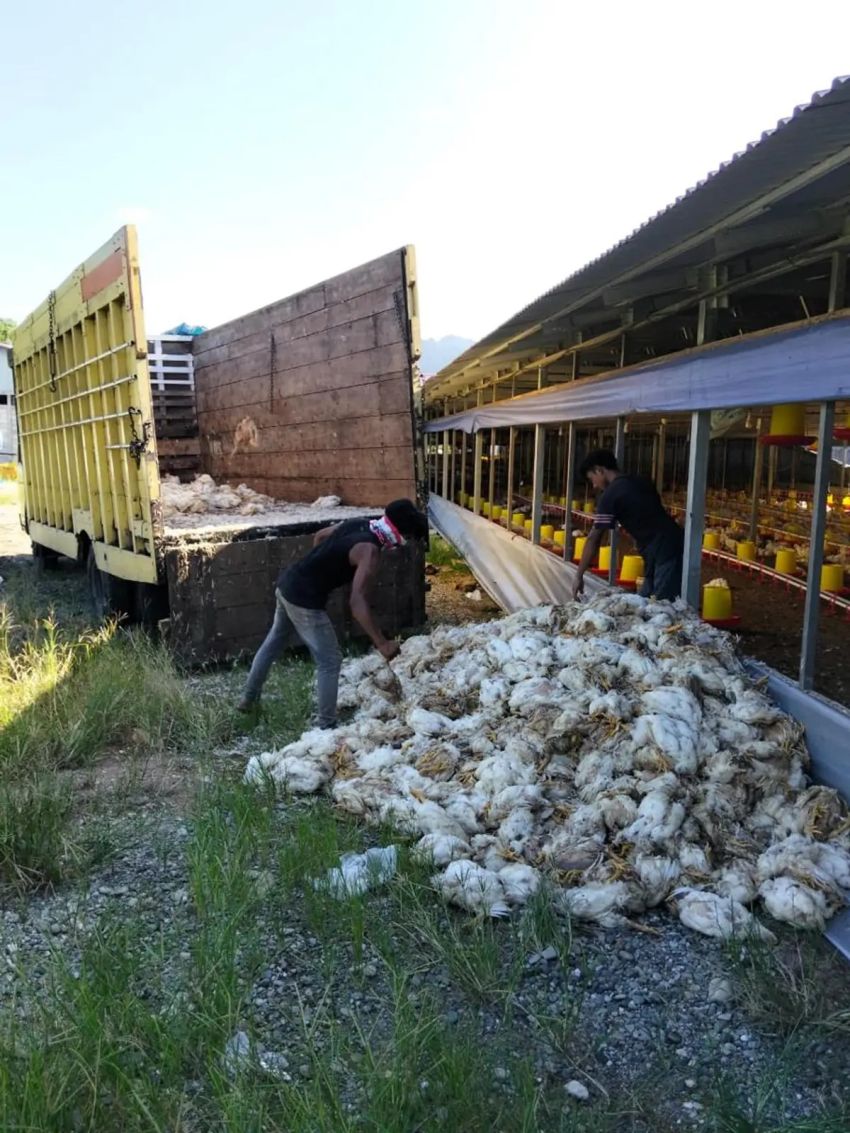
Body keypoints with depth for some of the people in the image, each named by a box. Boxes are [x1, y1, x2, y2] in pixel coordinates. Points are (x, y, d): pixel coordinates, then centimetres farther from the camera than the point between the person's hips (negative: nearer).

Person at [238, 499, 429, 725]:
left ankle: (248, 698, 46)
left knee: (273, 641, 28)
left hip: (287, 583, 10)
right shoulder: (370, 551, -21)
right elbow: (357, 603, -30)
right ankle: (326, 726, 11)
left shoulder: (356, 524, 5)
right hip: (304, 599, -9)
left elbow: (319, 535, 23)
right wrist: (381, 643, -28)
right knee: (330, 662, 3)